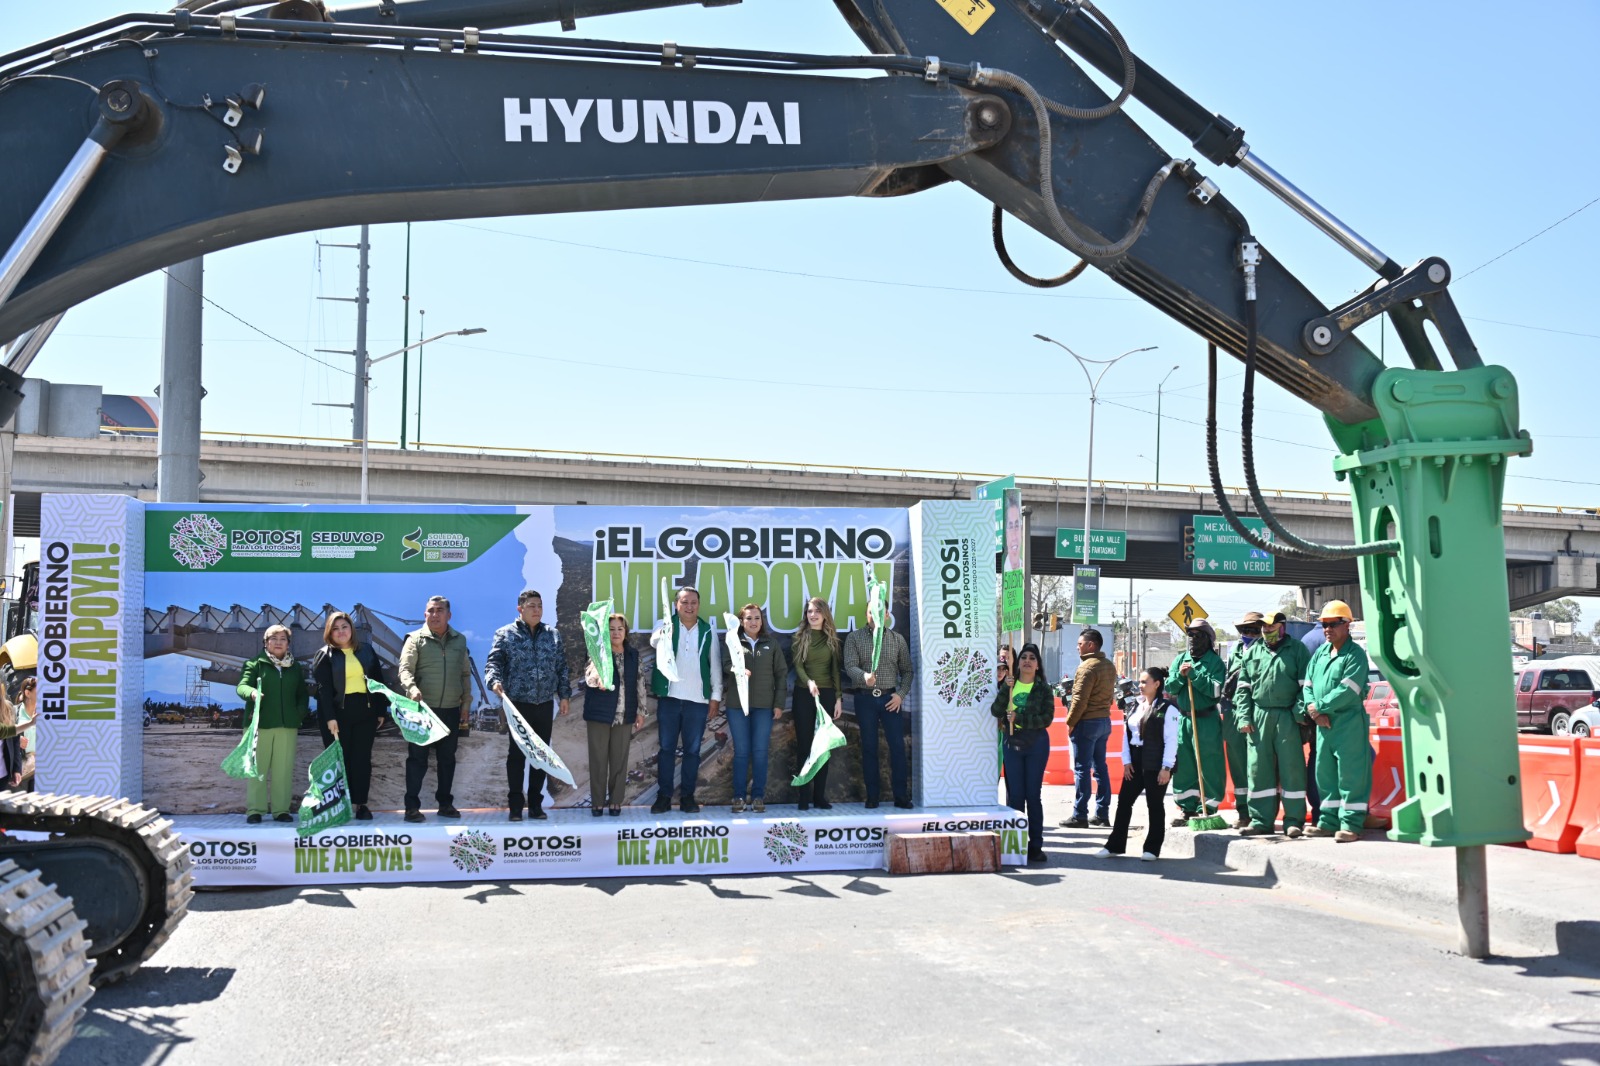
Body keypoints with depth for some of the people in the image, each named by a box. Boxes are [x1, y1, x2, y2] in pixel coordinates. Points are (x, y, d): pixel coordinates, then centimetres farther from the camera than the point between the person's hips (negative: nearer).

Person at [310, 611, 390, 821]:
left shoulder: (367, 651, 12)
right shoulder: (324, 656, 3)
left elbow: (379, 682, 13)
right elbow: (323, 688, -6)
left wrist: (380, 711, 7)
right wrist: (329, 717, -15)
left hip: (365, 711, 2)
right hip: (338, 712, -2)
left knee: (362, 759, 3)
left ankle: (361, 804, 6)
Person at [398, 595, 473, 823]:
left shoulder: (460, 640, 11)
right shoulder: (416, 639, -1)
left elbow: (465, 674, 15)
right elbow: (405, 670, -11)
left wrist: (466, 704, 11)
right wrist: (412, 689, -30)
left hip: (451, 710, 4)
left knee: (447, 759, 11)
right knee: (417, 758, -1)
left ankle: (445, 803, 21)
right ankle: (412, 806, 4)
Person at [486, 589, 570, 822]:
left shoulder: (553, 635, 10)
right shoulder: (505, 634, 0)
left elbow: (561, 667, 13)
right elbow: (494, 662, -8)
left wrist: (563, 694, 8)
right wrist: (494, 681, -27)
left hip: (545, 706, 3)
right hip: (518, 704, -3)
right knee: (516, 755, 1)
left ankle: (536, 804, 16)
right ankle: (515, 805, 8)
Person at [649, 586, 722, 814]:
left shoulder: (708, 631, 7)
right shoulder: (666, 625, 1)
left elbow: (715, 665, 9)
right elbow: (655, 642, -23)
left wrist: (716, 696, 4)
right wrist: (667, 624, -44)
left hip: (698, 700, 1)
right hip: (669, 698, -1)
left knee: (692, 750, 6)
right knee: (666, 748, 4)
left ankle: (687, 796, 13)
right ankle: (664, 796, 11)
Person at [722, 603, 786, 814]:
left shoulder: (771, 643, 8)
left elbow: (781, 673, 7)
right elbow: (724, 664, -5)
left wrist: (779, 703, 1)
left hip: (764, 705, 1)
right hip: (737, 704, -1)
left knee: (760, 751, 1)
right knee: (741, 751, 2)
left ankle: (758, 796, 8)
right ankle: (739, 796, 8)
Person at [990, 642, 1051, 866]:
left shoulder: (1043, 689, 1)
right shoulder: (1008, 686, 7)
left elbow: (1047, 718, -9)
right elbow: (996, 711, -5)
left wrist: (1019, 718, -16)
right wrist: (1005, 690, -17)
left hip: (1036, 744, -2)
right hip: (1011, 743, 2)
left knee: (1033, 795, 1)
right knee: (1014, 794, 3)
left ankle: (1036, 845, 6)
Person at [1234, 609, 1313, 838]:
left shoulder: (1296, 650, 4)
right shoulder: (1253, 652, 14)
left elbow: (1305, 685, -1)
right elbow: (1243, 687, 13)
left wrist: (1300, 713, -10)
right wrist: (1244, 717, 3)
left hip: (1287, 718, -4)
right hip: (1258, 717, 4)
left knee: (1291, 768, -2)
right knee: (1259, 769, 5)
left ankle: (1294, 821, 5)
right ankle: (1261, 820, 11)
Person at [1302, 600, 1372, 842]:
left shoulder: (1355, 654, -9)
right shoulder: (1320, 653, 15)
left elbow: (1347, 691, -18)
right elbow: (1307, 685, 12)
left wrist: (1319, 706, -13)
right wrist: (1313, 710, -5)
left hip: (1349, 722, -8)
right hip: (1323, 723, 8)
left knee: (1350, 775, -5)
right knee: (1325, 774, 12)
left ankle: (1351, 824, -1)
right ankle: (1329, 822, 20)